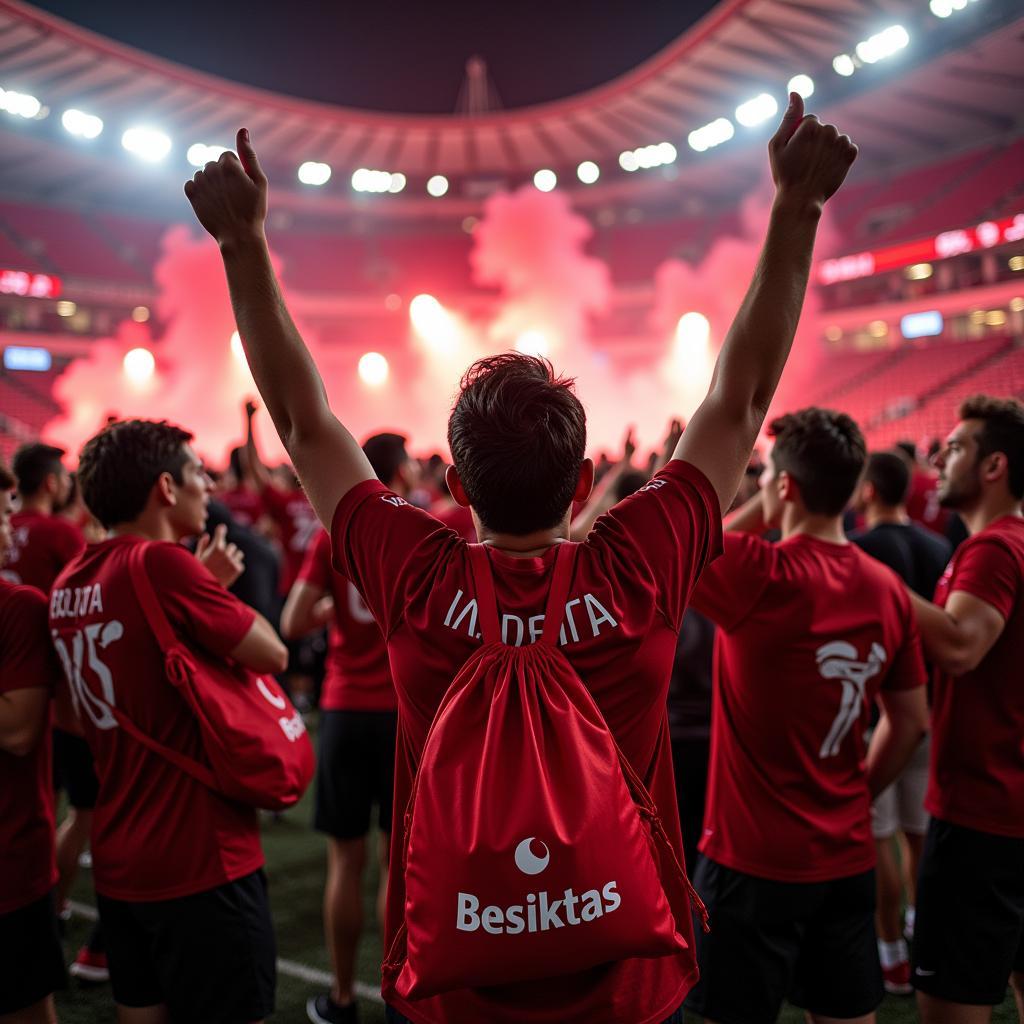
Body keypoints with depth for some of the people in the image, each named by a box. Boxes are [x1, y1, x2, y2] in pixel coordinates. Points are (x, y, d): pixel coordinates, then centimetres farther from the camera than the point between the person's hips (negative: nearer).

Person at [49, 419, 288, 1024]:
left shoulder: (70, 584, 5)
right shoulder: (162, 563, -20)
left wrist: (208, 586, 8)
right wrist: (221, 590, 1)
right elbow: (272, 654, -13)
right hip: (201, 861, -8)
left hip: (118, 861, 8)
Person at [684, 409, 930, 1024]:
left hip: (756, 859, -6)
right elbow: (912, 723, 7)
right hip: (848, 856, 6)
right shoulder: (889, 590, -1)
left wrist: (759, 506, -4)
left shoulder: (762, 575, -21)